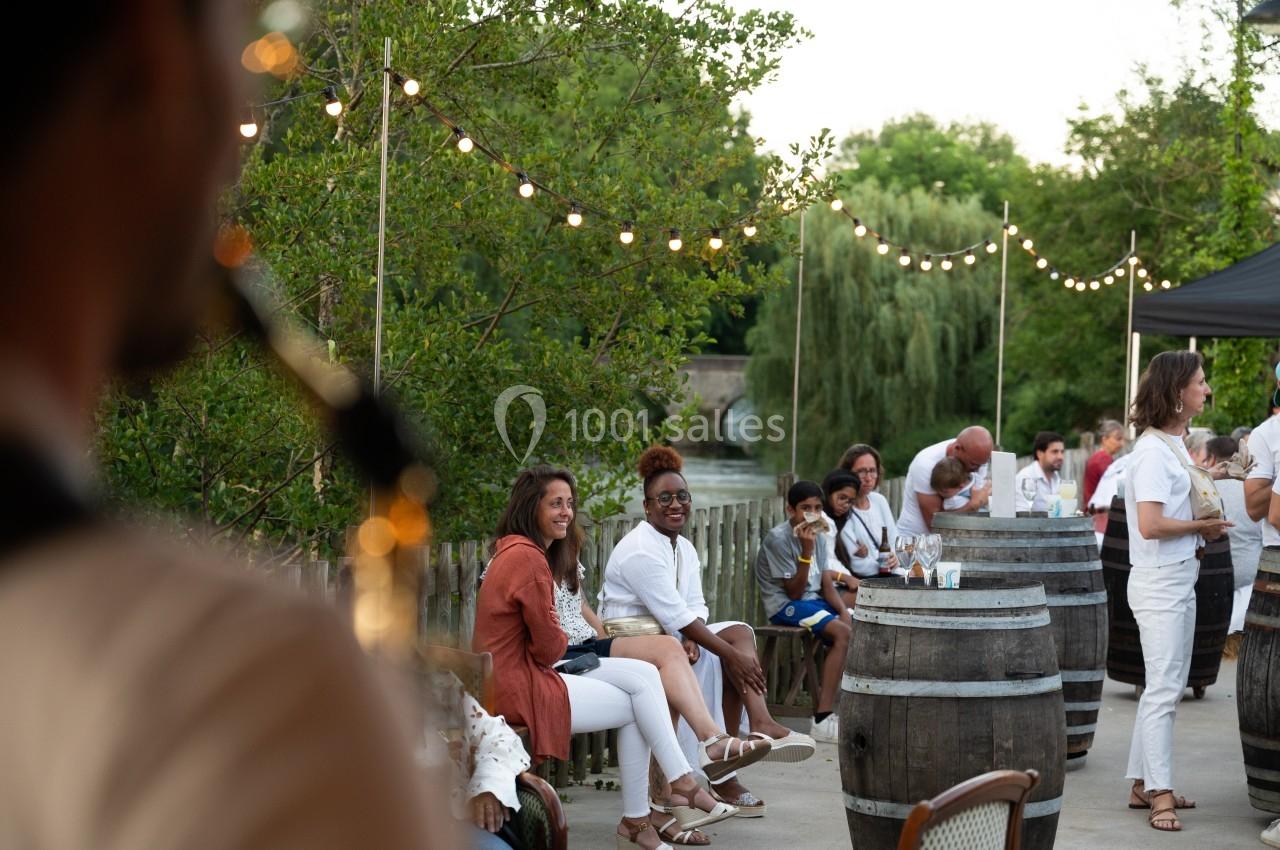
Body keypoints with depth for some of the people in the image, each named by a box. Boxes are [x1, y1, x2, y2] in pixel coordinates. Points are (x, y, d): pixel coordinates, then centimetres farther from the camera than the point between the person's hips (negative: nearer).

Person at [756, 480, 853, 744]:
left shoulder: (816, 535, 11)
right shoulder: (778, 538, -14)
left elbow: (826, 584, 9)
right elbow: (794, 592, -16)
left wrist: (843, 611, -9)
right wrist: (806, 551, -24)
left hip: (814, 601, 8)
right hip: (785, 606, -8)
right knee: (843, 633, -29)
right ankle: (823, 719, -33)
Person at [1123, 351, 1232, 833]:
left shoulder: (1176, 445, 12)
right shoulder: (1153, 450, -17)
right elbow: (1150, 525, -24)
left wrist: (1206, 526, 5)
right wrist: (1202, 526, -12)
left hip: (1180, 580, 10)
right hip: (1158, 583, -10)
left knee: (1167, 687, 14)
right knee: (1163, 690, -8)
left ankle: (1143, 785, 21)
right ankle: (1160, 794, -5)